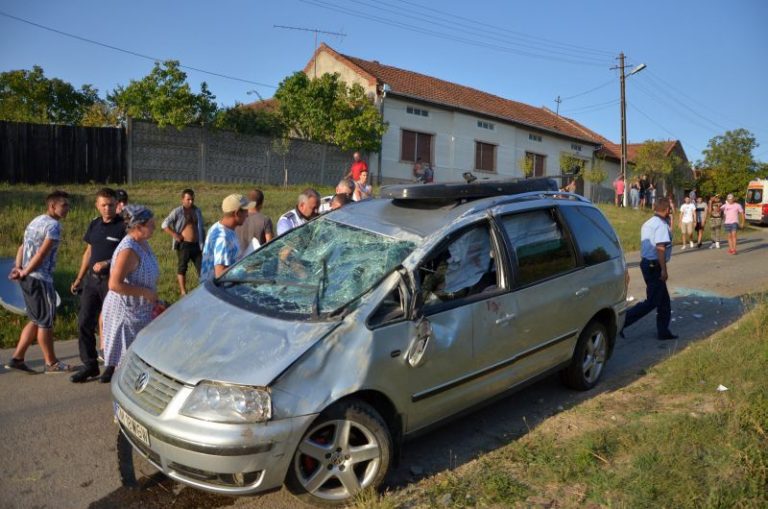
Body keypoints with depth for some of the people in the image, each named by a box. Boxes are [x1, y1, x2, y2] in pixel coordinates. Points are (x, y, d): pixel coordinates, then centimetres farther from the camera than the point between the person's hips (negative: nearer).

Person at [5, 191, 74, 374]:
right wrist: (24, 272, -11)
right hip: (40, 279, -9)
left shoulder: (36, 221, 16)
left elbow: (22, 247, 15)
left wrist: (18, 267, 3)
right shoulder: (53, 225, -14)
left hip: (29, 278, 9)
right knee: (46, 322, 3)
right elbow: (42, 254, -20)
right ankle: (51, 363, 14)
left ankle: (17, 359, 20)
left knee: (37, 320, 18)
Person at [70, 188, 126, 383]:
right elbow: (88, 252, 17)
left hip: (112, 281, -6)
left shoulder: (124, 226, -10)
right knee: (84, 322, 6)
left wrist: (107, 263, -25)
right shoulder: (94, 225, 9)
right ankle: (89, 365, 19)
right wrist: (79, 279, 17)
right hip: (92, 279, 6)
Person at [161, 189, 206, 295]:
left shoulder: (197, 210, 8)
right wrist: (175, 235, -14)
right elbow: (164, 224, -9)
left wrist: (203, 243, 12)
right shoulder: (177, 212, -7)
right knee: (182, 267, 8)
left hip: (196, 244, 4)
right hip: (184, 245, -4)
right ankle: (183, 291, 16)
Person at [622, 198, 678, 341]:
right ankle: (622, 322, -9)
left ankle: (663, 331, 23)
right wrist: (664, 270, -22)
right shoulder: (661, 225, -16)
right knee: (651, 302, -5)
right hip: (654, 266, -10)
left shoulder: (648, 223, 13)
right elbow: (660, 248, -23)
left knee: (663, 300, 16)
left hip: (646, 263, 10)